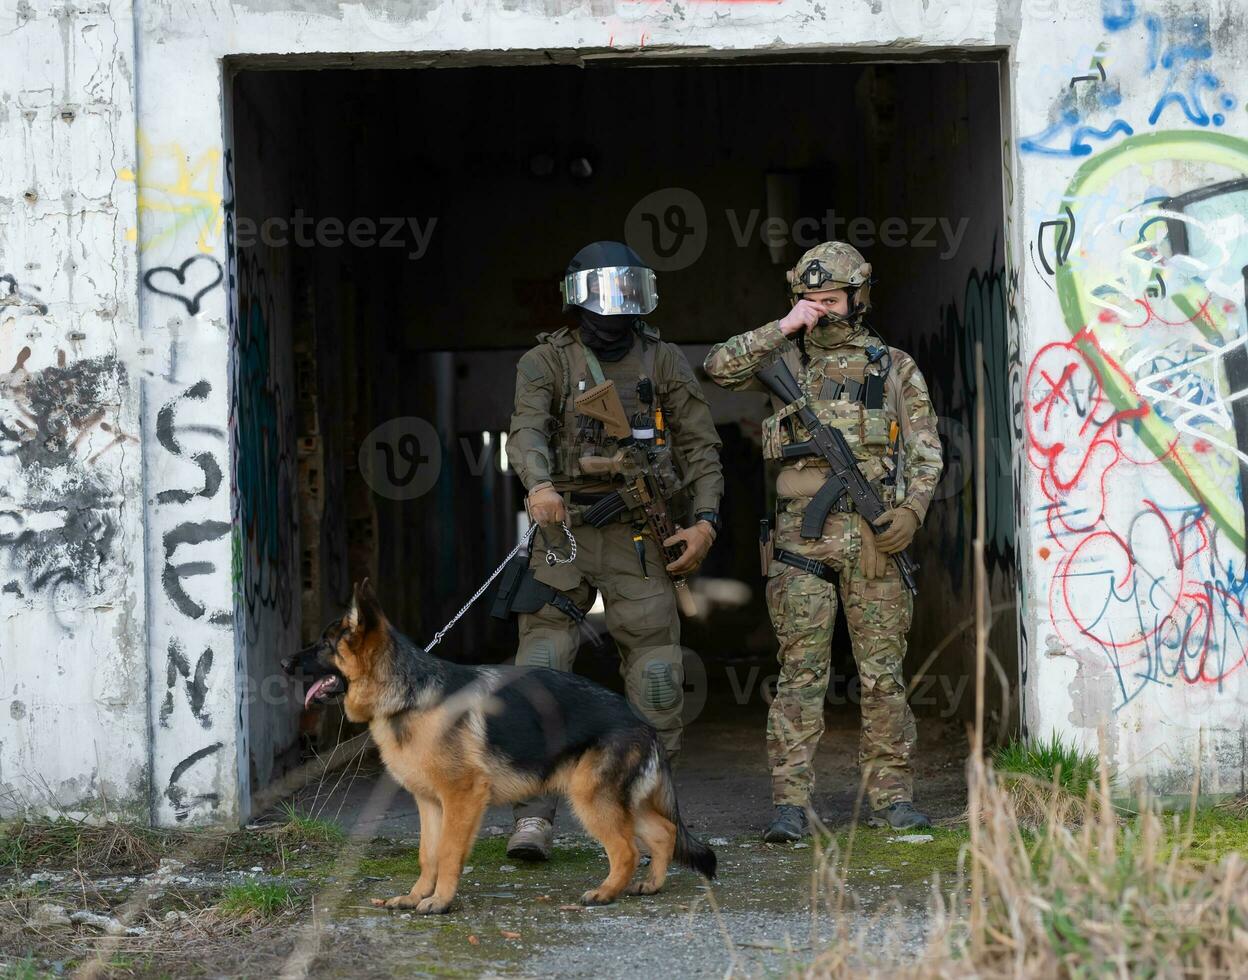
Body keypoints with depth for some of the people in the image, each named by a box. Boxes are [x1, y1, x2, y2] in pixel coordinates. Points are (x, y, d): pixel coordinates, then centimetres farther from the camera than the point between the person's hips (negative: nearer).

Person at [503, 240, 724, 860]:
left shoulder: (664, 363, 9)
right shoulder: (546, 362, 3)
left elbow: (700, 446, 9)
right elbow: (527, 431, -14)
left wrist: (705, 520, -5)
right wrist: (539, 486, -35)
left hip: (639, 536, 2)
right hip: (564, 530, -2)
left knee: (655, 668, 1)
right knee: (543, 663, -10)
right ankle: (533, 817, -12)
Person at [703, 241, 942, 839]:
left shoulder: (895, 368, 10)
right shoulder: (786, 358, 11)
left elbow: (926, 451, 8)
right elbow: (719, 367, -3)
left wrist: (912, 509, -8)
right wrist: (783, 328, -7)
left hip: (873, 536, 1)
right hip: (802, 536, 0)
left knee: (883, 670, 3)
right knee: (801, 672, -5)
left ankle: (890, 797, 10)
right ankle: (791, 805, -6)